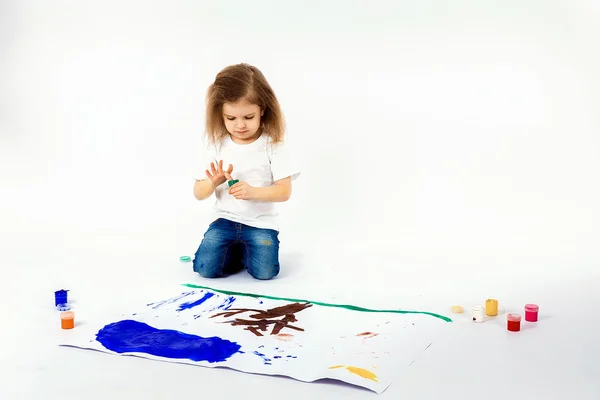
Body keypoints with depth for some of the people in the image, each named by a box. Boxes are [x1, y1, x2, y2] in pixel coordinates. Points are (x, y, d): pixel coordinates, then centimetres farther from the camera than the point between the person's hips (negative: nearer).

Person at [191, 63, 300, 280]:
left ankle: (246, 250, 12)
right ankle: (237, 250, 13)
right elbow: (199, 193, 1)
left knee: (264, 271, -22)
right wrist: (213, 183, -23)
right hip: (225, 220, 2)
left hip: (261, 223, -2)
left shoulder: (273, 144, -9)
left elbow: (284, 191, -12)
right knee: (205, 268, -17)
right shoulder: (216, 144, -3)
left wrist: (252, 191, -30)